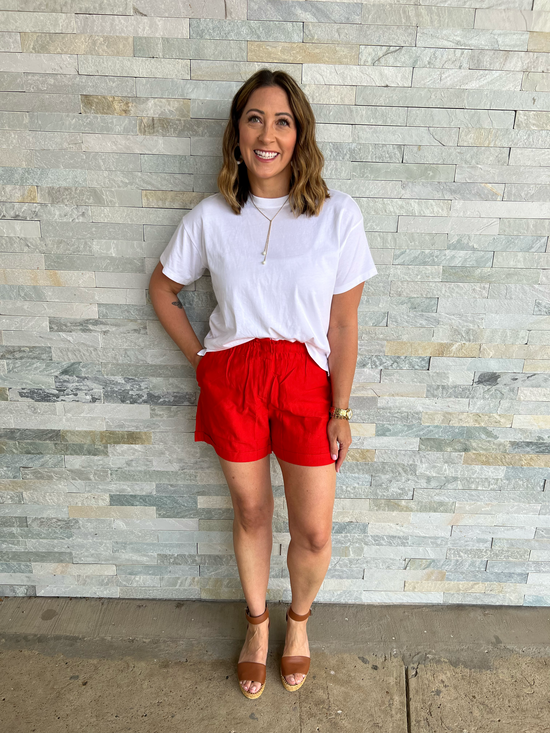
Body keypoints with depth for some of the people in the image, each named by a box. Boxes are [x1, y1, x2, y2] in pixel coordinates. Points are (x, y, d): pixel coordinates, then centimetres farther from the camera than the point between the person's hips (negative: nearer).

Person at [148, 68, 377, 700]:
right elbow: (162, 290, 11)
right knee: (250, 513, 16)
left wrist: (340, 412, -4)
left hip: (305, 379, -1)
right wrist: (200, 358, 3)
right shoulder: (211, 217, -4)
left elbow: (343, 326, -6)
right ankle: (257, 622, 44)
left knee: (314, 532, 6)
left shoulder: (337, 214, -8)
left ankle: (299, 618, 40)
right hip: (231, 380, 1)